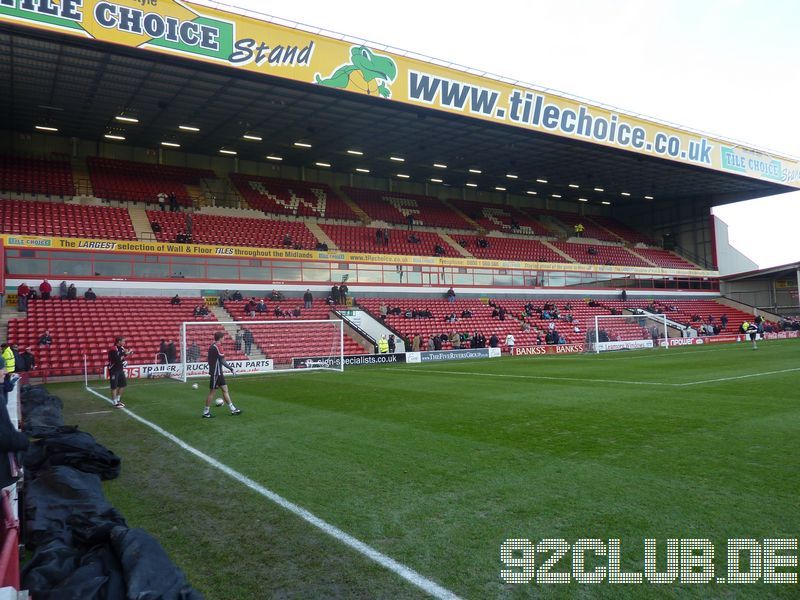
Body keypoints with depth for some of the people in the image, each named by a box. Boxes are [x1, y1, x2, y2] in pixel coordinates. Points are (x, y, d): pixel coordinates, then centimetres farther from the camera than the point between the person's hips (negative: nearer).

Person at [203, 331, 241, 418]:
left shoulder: (212, 347, 11)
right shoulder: (217, 347, -18)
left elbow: (209, 360, 18)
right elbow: (223, 361, -19)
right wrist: (231, 369, -13)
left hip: (218, 373, 10)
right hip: (216, 373, -10)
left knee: (225, 390, 10)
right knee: (212, 392, -1)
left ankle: (233, 410, 14)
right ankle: (206, 412, 8)